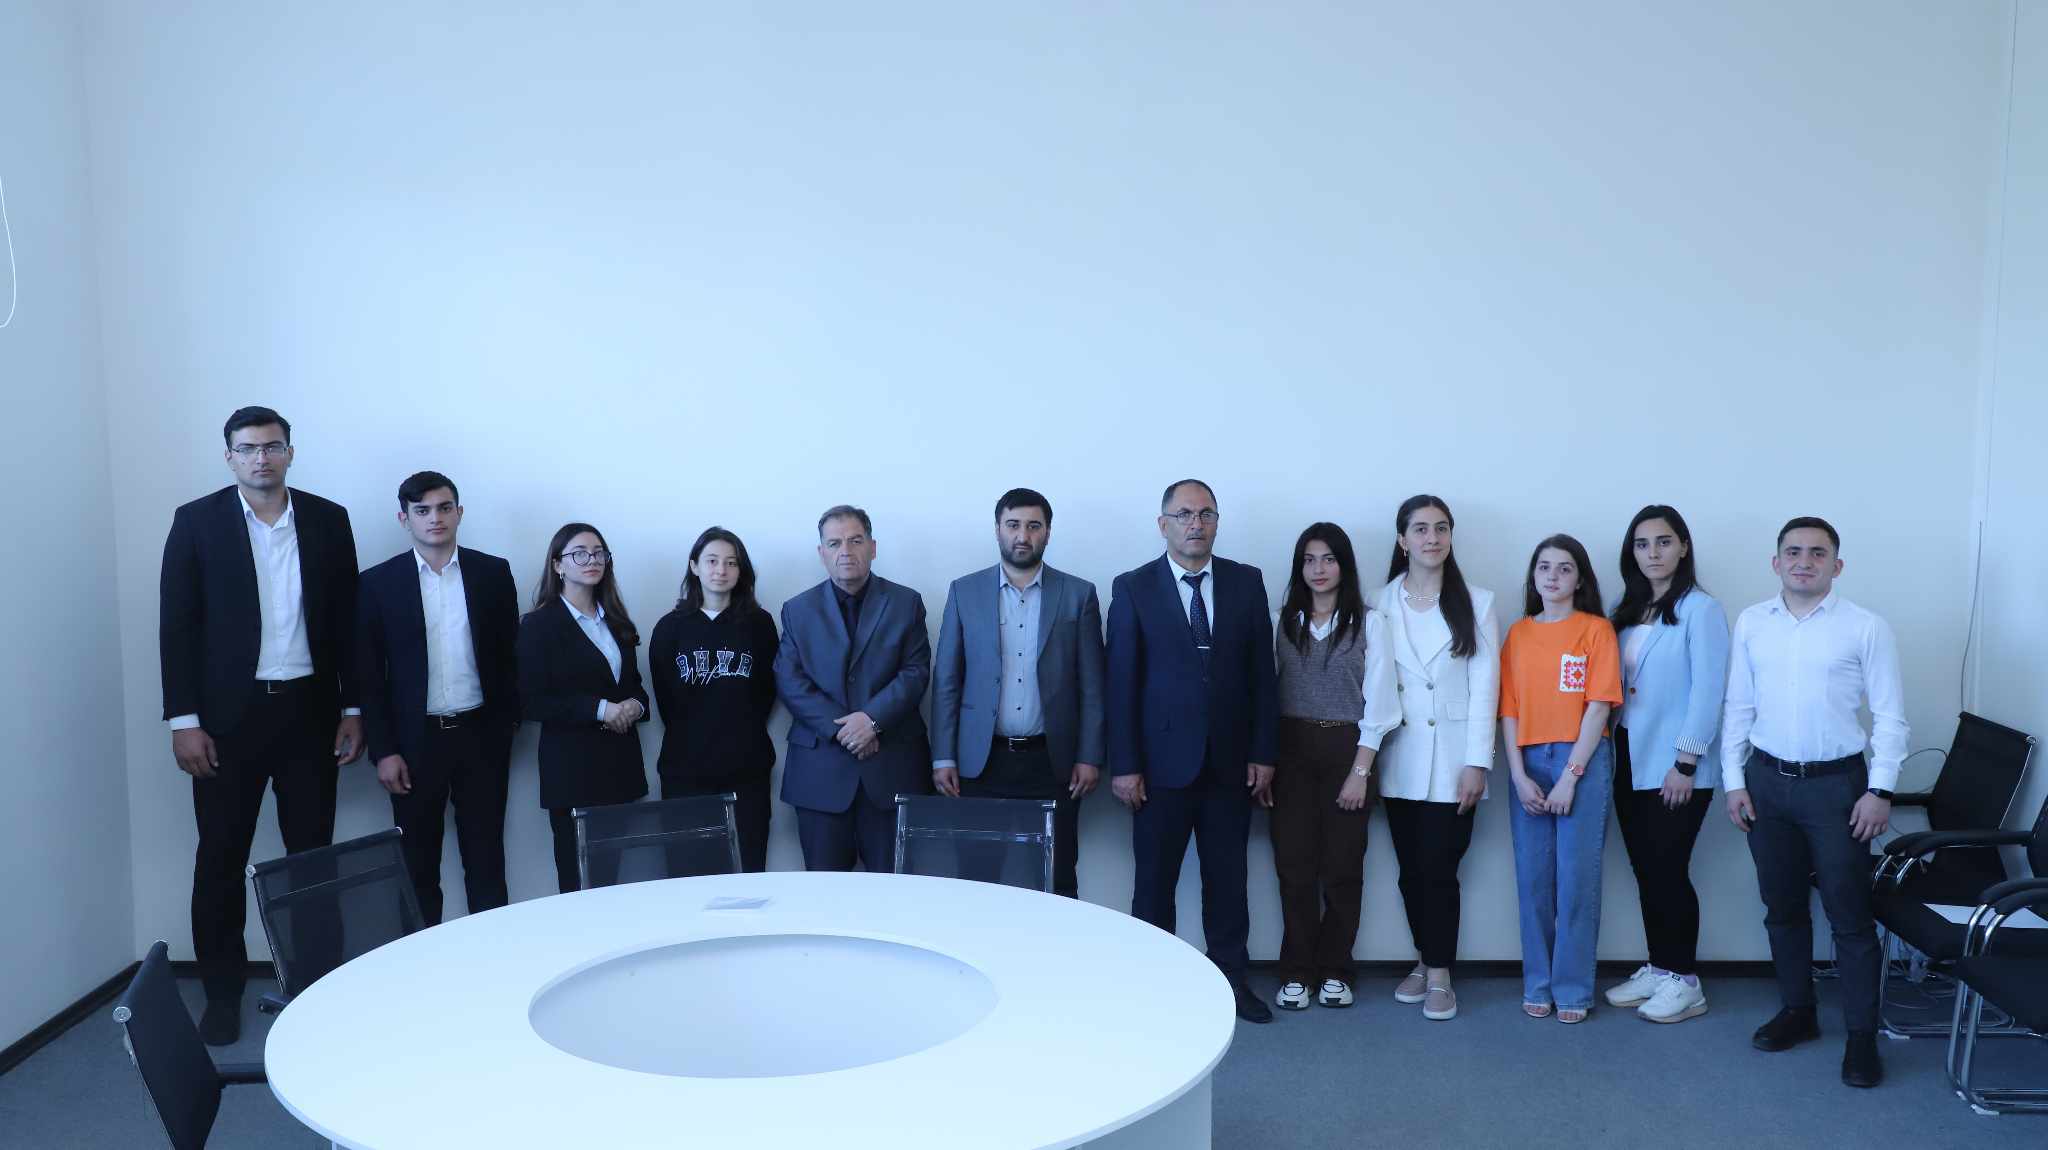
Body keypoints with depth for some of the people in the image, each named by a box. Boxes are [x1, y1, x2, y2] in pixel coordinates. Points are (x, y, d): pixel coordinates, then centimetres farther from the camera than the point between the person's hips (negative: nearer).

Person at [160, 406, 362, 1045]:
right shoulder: (197, 521, -1)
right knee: (221, 859, 5)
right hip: (228, 716, -1)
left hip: (310, 711, 2)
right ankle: (222, 993, 17)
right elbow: (177, 626, -2)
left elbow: (348, 620, 6)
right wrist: (183, 720, -8)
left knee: (312, 853, 6)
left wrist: (352, 709, 4)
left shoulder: (328, 520, 4)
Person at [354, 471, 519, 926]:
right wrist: (383, 751, -5)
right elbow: (369, 676, 0)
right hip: (416, 739, -1)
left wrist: (507, 726, 2)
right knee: (418, 866, 6)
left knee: (486, 862, 7)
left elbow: (510, 656, 7)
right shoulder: (379, 583, 0)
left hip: (481, 735, 1)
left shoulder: (493, 573, 3)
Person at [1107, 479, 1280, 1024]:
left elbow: (1262, 673, 5)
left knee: (1227, 878, 10)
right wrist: (1124, 765, -9)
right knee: (1154, 880, 7)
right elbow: (1121, 681, -4)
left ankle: (1231, 978, 21)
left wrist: (1263, 753, 1)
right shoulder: (1133, 588, -2)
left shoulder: (1247, 583, 5)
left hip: (1231, 762, 2)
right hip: (1162, 761, -2)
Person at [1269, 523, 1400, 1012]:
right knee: (1294, 862, 2)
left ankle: (1335, 970, 19)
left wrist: (1360, 771, -9)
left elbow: (1377, 702, -4)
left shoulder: (1369, 622, -1)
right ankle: (1297, 971, 12)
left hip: (1346, 750, -2)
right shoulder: (1285, 621, 6)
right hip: (1292, 751, 2)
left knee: (1342, 864, 5)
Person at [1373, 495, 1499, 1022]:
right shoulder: (1380, 604, 5)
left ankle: (1440, 975, 11)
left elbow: (1484, 687, -3)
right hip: (1400, 759, 2)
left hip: (1452, 760, -2)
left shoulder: (1476, 603, 1)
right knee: (1411, 870, 9)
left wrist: (1477, 762, -9)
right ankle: (1424, 961, 25)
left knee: (1439, 868, -3)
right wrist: (1366, 758, -2)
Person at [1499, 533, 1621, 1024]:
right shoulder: (1518, 634, 9)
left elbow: (1599, 706, -7)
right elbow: (1508, 709, 5)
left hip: (1582, 762, -3)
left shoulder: (1596, 629, 0)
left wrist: (1570, 776, -12)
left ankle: (1573, 989, 10)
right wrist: (1520, 776, -5)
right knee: (1533, 879, 6)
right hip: (1528, 763, 3)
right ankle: (1537, 985, 16)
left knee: (1577, 879, 0)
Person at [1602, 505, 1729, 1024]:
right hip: (1630, 761, 6)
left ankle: (1685, 981, 11)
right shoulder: (1626, 611, 11)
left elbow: (1707, 690, -14)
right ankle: (1656, 968, 21)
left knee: (1668, 870, -2)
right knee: (1645, 870, 11)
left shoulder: (1700, 609, -10)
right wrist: (1606, 752, 4)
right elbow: (1612, 687, 10)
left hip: (1674, 765, -6)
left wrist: (1686, 763, -15)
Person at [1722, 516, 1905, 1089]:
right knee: (1782, 907, 13)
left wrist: (1880, 790, -9)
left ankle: (1861, 1035, 9)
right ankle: (1798, 1011, 27)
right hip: (1768, 781, 3)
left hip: (1836, 784, -3)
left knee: (1849, 914, 0)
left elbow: (1890, 715, -4)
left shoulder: (1866, 628, -5)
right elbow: (1738, 707, 6)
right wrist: (1734, 780, 2)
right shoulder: (1751, 623, 3)